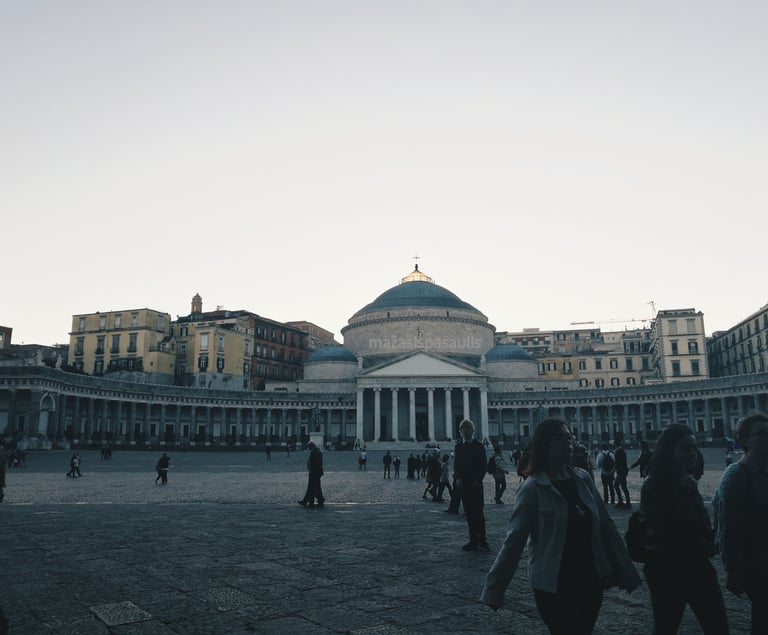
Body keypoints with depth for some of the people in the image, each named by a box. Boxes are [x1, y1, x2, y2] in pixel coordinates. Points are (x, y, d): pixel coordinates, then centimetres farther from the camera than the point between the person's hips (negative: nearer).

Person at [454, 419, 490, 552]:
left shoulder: (479, 446, 1)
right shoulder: (459, 446, 9)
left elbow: (483, 465, -1)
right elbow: (456, 464, 7)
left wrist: (478, 480, -11)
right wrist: (458, 478, -8)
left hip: (476, 483, -3)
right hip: (464, 483, 3)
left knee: (478, 512, -6)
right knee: (469, 513, 6)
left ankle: (482, 541, 0)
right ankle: (473, 541, 11)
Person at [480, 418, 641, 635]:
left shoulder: (583, 478, 2)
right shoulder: (533, 487, -13)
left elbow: (605, 525, 7)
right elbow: (514, 539, -14)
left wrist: (625, 570, 7)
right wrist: (494, 588, -15)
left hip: (590, 579, 5)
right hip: (553, 586, -5)